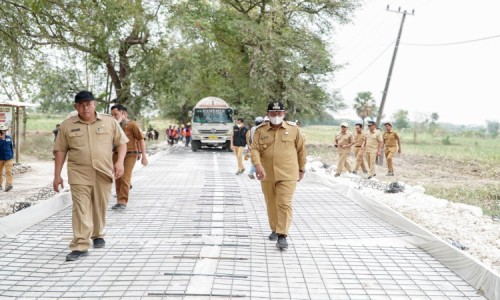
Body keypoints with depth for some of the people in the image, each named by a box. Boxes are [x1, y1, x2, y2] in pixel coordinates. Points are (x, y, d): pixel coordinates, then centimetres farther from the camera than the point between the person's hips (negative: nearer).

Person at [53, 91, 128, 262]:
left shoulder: (109, 122, 4)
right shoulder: (67, 126, 4)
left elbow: (121, 142, 8)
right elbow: (60, 151, 7)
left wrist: (120, 161, -8)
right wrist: (57, 176, 3)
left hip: (103, 174, 1)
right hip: (79, 175, -1)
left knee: (100, 208, 12)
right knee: (81, 209, -8)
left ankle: (98, 235, 35)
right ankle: (80, 246, -8)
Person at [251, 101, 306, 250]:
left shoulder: (293, 129, 0)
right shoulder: (260, 131, 3)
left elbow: (301, 149, 7)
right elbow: (254, 149, -7)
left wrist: (301, 169, 9)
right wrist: (257, 165, -24)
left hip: (287, 175, -2)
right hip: (267, 175, 3)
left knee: (284, 204, -10)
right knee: (271, 204, 14)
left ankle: (282, 236, -10)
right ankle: (275, 229, 31)